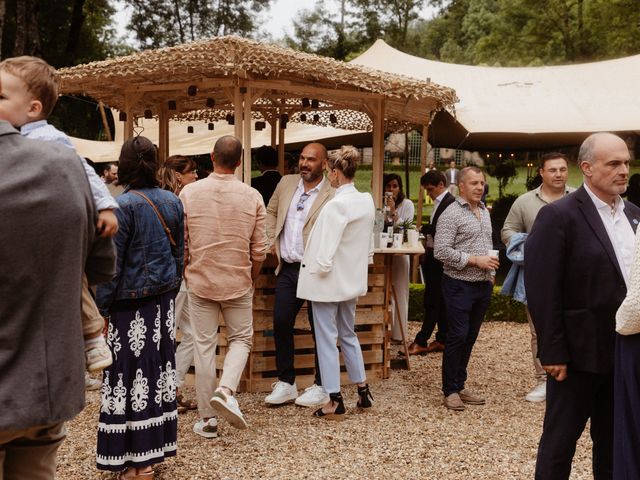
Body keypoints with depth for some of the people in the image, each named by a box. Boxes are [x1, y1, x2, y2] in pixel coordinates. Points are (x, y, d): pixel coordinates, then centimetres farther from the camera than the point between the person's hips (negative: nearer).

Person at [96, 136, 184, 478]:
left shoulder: (124, 205, -14)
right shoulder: (172, 202, 3)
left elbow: (112, 264, -13)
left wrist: (100, 308, -6)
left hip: (131, 302, -6)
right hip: (163, 300, 6)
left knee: (132, 373, 1)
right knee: (159, 367, 13)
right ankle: (157, 445, 23)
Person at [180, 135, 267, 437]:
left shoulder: (189, 192, -7)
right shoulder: (252, 197, -6)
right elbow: (259, 250, -3)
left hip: (200, 282, 0)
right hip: (238, 283, 0)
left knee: (204, 347, 8)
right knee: (241, 339, 17)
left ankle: (208, 420, 14)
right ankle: (226, 390, -8)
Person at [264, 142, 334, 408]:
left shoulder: (332, 196, -13)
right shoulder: (286, 182, 7)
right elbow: (271, 211, 20)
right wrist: (271, 241, 9)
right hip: (287, 269, 6)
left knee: (320, 329, 5)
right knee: (281, 324, 7)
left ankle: (321, 386, 19)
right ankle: (285, 383, 21)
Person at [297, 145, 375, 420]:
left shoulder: (335, 206, -23)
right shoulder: (367, 201, 1)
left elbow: (325, 255, -23)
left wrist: (317, 270, -7)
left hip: (327, 283, -8)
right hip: (352, 281, 8)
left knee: (327, 340, 4)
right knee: (348, 335, 22)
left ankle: (335, 402, 11)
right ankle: (363, 390, 29)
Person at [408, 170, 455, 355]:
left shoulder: (450, 203, -16)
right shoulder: (439, 202, 15)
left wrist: (425, 228, -14)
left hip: (439, 258, -10)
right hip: (433, 257, 10)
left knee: (433, 300, -5)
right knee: (439, 301, 13)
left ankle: (421, 341, -2)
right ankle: (442, 340, 19)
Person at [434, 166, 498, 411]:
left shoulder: (484, 212, 14)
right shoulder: (451, 214, -11)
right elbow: (441, 251, -18)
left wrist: (491, 272, 15)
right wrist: (474, 260, -19)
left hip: (483, 285, 7)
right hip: (460, 285, -7)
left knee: (470, 337, 12)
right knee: (457, 336, -4)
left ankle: (460, 385, 22)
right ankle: (450, 390, 7)